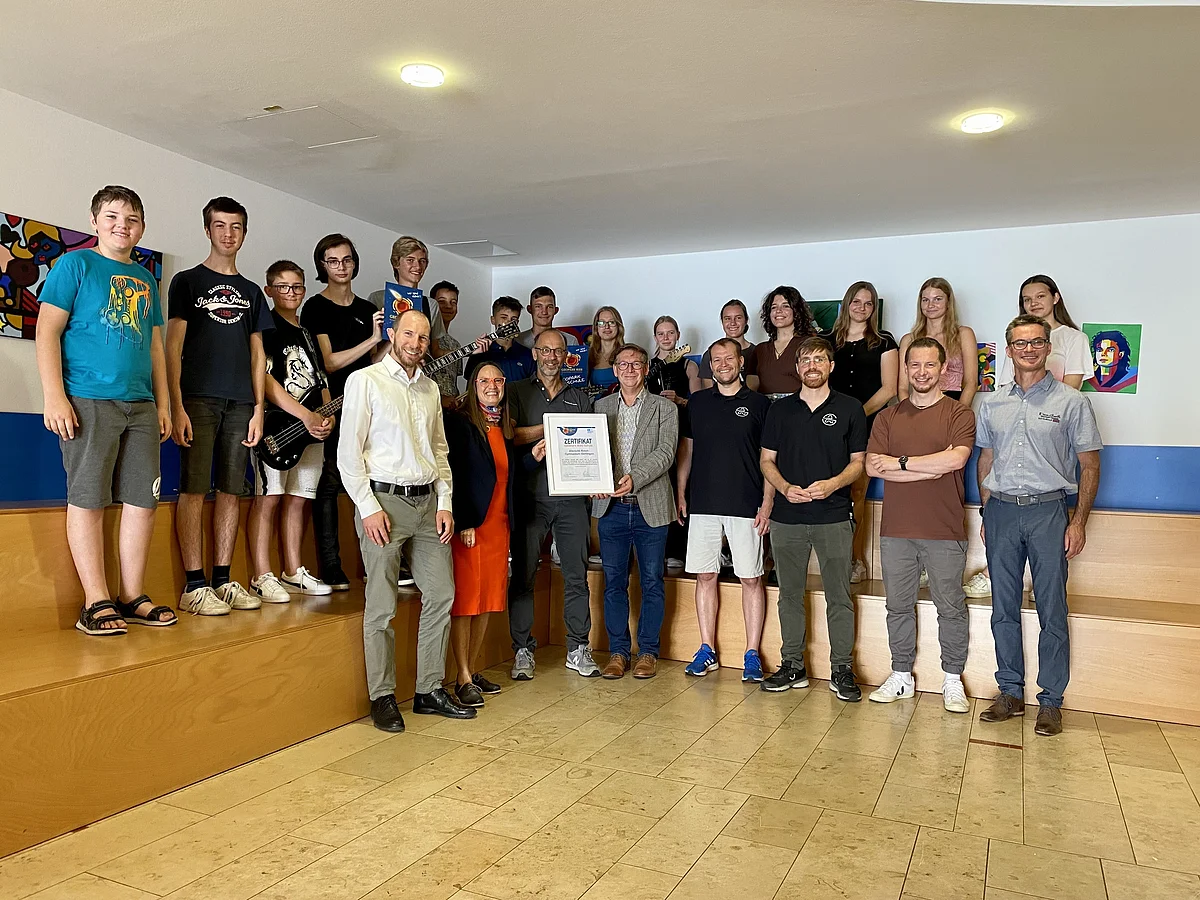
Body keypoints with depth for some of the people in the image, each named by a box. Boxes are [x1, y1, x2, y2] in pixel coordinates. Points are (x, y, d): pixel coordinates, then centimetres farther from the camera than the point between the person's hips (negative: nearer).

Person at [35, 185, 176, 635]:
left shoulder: (145, 280, 18)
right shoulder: (75, 265, 3)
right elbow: (47, 332, -3)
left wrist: (163, 403, 15)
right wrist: (54, 396, -12)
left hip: (141, 407, 6)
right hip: (88, 402, -5)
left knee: (142, 501, 4)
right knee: (88, 499, -3)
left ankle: (132, 597, 14)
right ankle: (96, 602, 4)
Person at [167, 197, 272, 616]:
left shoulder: (251, 291, 18)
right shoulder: (187, 281, 7)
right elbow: (173, 347, 0)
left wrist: (258, 408, 6)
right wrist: (177, 407, -10)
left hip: (240, 404, 4)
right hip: (198, 400, -4)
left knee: (231, 491, 4)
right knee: (194, 490, -7)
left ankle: (223, 580, 10)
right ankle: (194, 586, -4)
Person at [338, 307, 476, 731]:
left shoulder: (430, 388, 15)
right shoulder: (365, 381, -2)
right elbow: (349, 452, -6)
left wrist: (444, 502, 8)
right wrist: (369, 507, -13)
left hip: (429, 502, 6)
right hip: (384, 501, -6)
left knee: (441, 595, 6)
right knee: (382, 605, -2)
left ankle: (430, 690, 18)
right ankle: (382, 697, 11)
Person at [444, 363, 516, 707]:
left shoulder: (505, 427, 15)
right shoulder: (459, 421, -7)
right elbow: (454, 474, -13)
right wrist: (464, 523, -17)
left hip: (498, 523, 7)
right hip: (469, 525, -7)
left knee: (488, 599, 11)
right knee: (465, 598, -2)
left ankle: (474, 670, 22)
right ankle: (464, 679, 5)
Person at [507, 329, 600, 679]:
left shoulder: (580, 397, 17)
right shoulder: (519, 392, 10)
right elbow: (509, 434, -5)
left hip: (571, 496, 2)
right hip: (531, 496, -2)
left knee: (577, 575, 4)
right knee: (523, 576, 0)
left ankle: (578, 649, 14)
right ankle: (523, 651, 10)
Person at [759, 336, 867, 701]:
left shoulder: (850, 409, 5)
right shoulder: (780, 409, 10)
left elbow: (858, 462, 5)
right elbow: (767, 460, 11)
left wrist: (832, 484, -14)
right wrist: (785, 488, -8)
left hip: (834, 515, -2)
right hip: (787, 516, 2)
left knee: (839, 596, 1)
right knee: (790, 593, 8)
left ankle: (841, 670, 12)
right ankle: (793, 666, 19)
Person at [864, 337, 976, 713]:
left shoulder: (959, 414, 1)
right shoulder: (888, 417, 9)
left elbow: (956, 459, -17)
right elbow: (873, 466, -4)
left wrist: (900, 462, -11)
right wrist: (932, 467, -11)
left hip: (944, 531, -3)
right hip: (896, 530, 3)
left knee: (950, 607, 6)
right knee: (898, 606, 11)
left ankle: (953, 680, 21)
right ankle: (901, 676, 24)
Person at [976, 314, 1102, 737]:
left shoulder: (1071, 402, 1)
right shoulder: (992, 404, 11)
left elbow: (1089, 467, 1)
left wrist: (1079, 522, -6)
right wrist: (987, 514, 11)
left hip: (1048, 512, -3)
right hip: (1001, 511, 3)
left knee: (1052, 611, 0)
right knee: (1003, 609, 8)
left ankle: (1050, 701, 11)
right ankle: (1010, 693, 19)